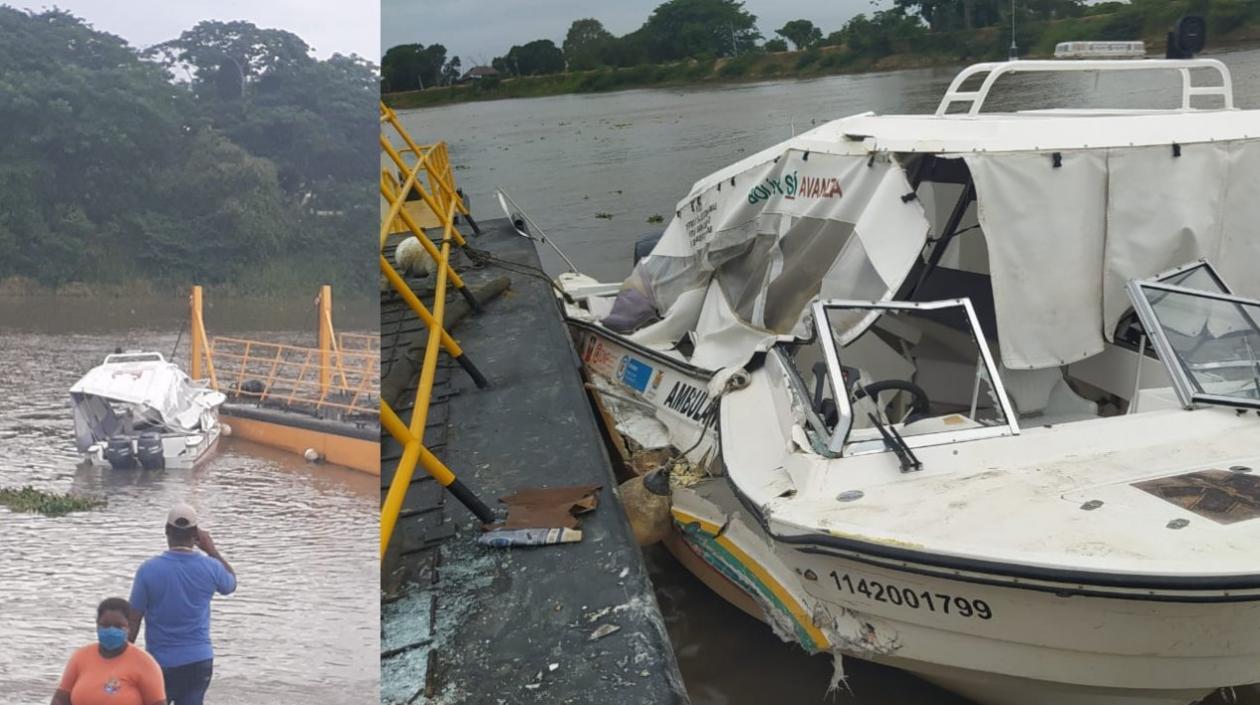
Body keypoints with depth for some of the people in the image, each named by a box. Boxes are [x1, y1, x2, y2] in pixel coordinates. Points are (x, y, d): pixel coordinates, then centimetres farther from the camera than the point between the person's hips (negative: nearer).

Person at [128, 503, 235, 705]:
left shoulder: (149, 569, -11)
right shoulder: (210, 568, -6)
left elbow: (133, 620, -7)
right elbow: (231, 584, 18)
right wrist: (212, 550, 20)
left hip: (160, 662, -1)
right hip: (198, 662, 2)